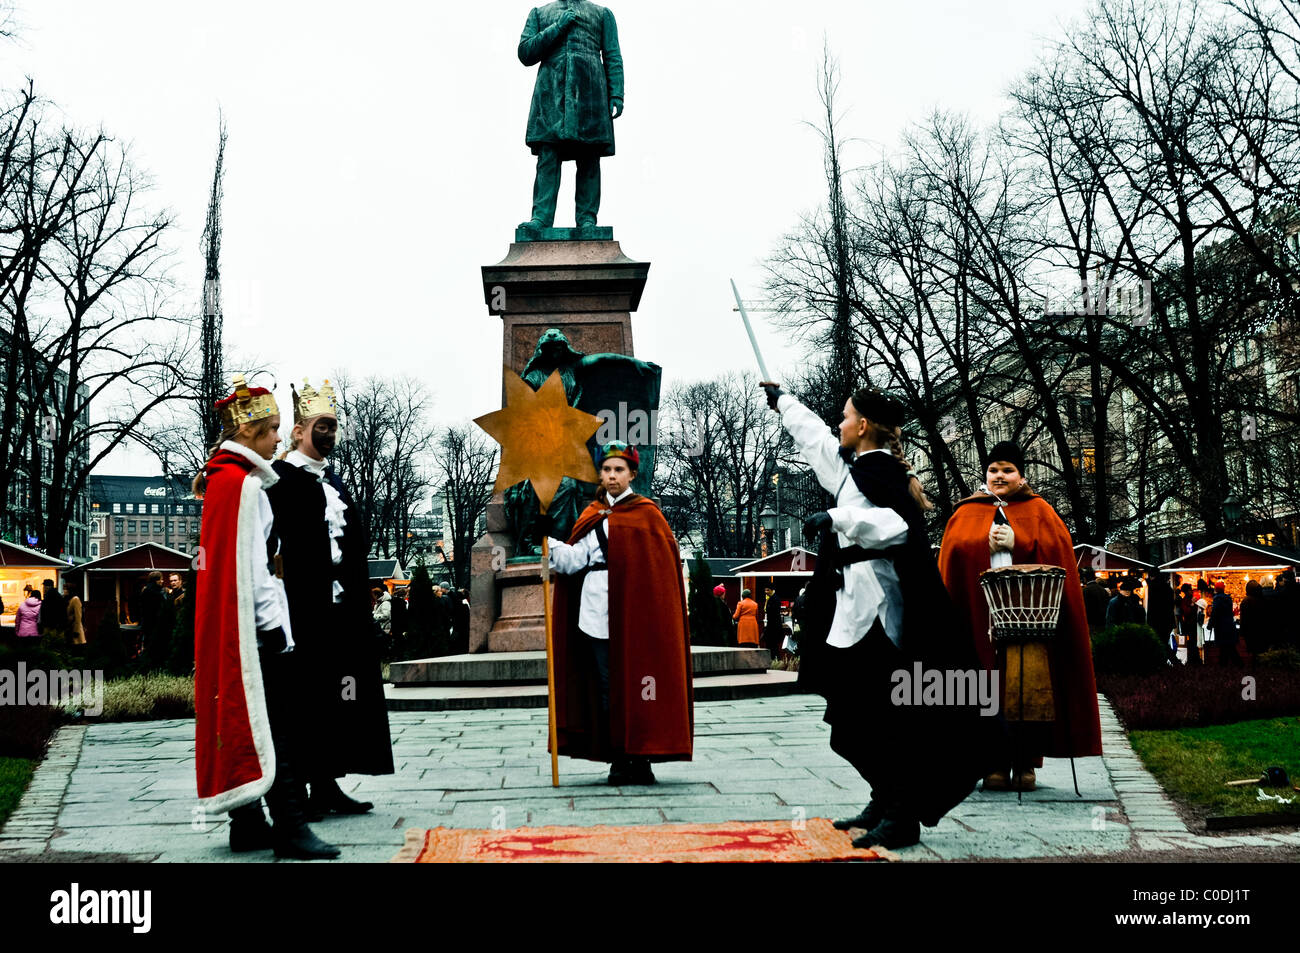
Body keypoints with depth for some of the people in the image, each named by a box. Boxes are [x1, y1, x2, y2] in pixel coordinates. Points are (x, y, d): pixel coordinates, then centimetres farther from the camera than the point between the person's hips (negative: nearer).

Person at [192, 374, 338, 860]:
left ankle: (247, 823, 18)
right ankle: (290, 827, -6)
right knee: (280, 722, -8)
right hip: (255, 624, -10)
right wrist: (271, 624, -18)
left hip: (235, 626, 10)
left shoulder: (225, 478, 17)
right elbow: (245, 563, -18)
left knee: (241, 717, 12)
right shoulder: (242, 482, -14)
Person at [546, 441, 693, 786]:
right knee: (607, 685, 4)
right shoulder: (592, 515, 16)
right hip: (597, 611, 4)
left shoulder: (646, 512, 4)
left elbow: (662, 563, -2)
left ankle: (641, 760, 4)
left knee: (636, 684, -3)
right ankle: (618, 761, 11)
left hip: (633, 611, -4)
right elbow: (575, 559, 5)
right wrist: (548, 541, -11)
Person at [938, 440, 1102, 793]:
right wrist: (986, 544, -8)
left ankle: (1026, 762, 0)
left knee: (1029, 686, -6)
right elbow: (955, 550, 5)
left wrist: (1017, 542, -9)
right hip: (982, 613, 1)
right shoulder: (968, 513, 17)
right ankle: (995, 762, 1)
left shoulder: (1038, 510, 15)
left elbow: (1058, 547, 0)